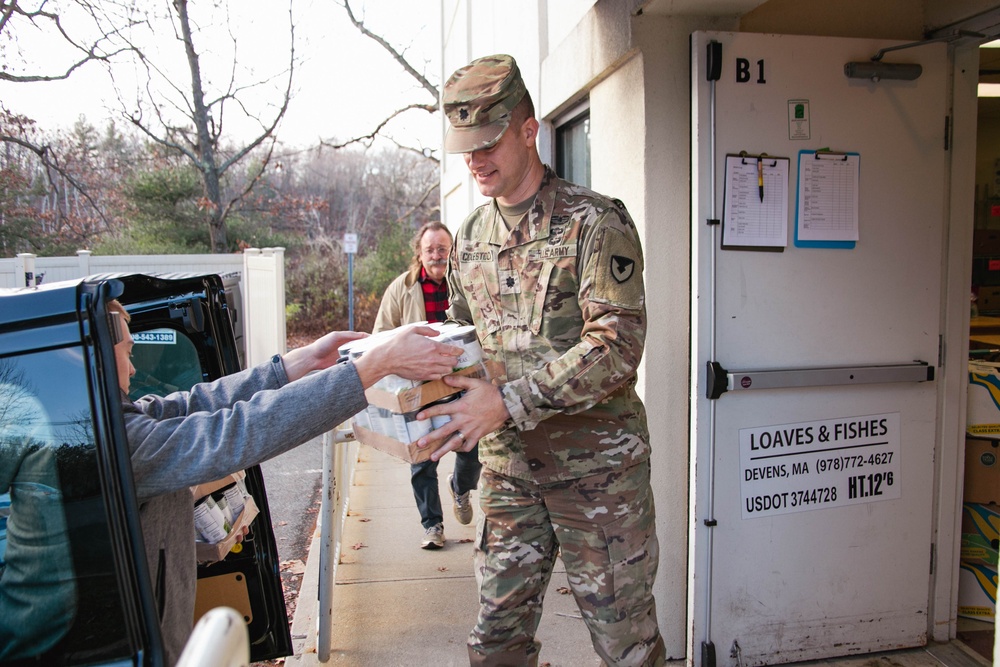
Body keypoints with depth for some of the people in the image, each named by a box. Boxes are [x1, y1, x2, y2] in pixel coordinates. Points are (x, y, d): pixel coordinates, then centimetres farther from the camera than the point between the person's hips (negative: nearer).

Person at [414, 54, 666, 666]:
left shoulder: (596, 223, -11)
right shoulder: (469, 237, 10)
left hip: (596, 465, -5)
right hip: (508, 467, 6)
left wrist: (507, 400, -27)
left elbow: (616, 346, -20)